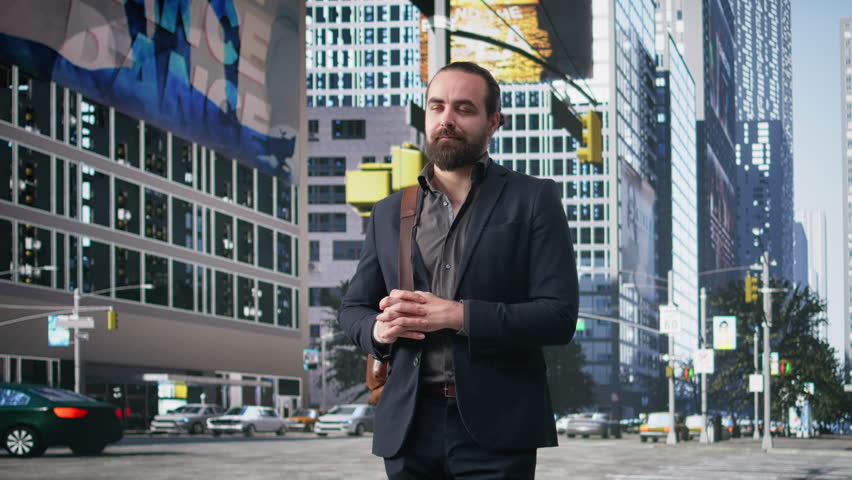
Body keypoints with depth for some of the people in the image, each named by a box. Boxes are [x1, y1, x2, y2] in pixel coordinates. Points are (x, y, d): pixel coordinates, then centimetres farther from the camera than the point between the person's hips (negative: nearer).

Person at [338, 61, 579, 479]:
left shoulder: (534, 200, 2)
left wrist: (458, 316, -16)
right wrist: (378, 329, -5)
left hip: (494, 428, -3)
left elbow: (559, 315, -6)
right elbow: (352, 307, 20)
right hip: (410, 427, 3)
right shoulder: (388, 213, 14)